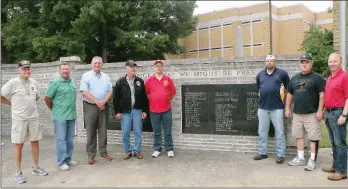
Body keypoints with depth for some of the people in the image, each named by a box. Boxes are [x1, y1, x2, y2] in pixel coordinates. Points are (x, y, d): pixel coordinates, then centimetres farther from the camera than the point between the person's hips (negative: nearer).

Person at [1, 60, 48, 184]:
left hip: (33, 118, 5)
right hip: (19, 119, -5)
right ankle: (18, 173, 16)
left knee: (35, 142, 12)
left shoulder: (34, 83, 7)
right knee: (19, 145, 3)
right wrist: (12, 103, -1)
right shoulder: (13, 83, -10)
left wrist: (28, 105, 13)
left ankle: (36, 168, 27)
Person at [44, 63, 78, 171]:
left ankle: (68, 159, 26)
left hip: (71, 115, 6)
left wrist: (71, 109, 12)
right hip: (60, 116, -6)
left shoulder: (72, 82, 10)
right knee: (61, 139, 1)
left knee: (70, 138, 13)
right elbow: (47, 99, -5)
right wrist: (55, 109, 3)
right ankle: (62, 162, 10)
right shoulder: (55, 83, -8)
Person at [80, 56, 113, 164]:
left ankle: (103, 153, 18)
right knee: (91, 132, 1)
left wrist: (103, 102, -10)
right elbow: (85, 92, -11)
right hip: (90, 107, -3)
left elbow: (110, 91, 6)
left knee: (103, 131, 8)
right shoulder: (86, 76, -1)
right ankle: (91, 155, 10)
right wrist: (97, 102, -15)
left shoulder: (106, 77, 11)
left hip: (103, 107, 4)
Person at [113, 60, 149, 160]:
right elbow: (116, 98, 0)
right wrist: (117, 111, -5)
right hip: (125, 111, -1)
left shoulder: (140, 81, 6)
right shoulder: (120, 82, 1)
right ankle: (127, 151, 18)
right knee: (125, 132, 4)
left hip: (137, 110, 1)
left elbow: (144, 97, 6)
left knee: (138, 132, 5)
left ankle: (137, 150, 18)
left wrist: (145, 110, 2)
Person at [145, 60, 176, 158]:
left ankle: (169, 149, 18)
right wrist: (152, 101, 6)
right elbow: (145, 93, 9)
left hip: (166, 109, 0)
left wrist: (166, 100, 5)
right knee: (156, 132, 9)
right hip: (154, 110, 0)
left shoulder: (168, 79, 2)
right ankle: (157, 149, 21)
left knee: (168, 131, 7)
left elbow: (173, 92, 8)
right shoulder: (149, 80, 1)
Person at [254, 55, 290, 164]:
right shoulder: (260, 74, 10)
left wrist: (283, 97, 3)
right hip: (262, 107, 4)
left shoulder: (282, 73, -1)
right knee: (262, 131, 11)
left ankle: (280, 155, 11)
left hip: (277, 108, -4)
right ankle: (262, 153, 23)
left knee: (279, 132, 3)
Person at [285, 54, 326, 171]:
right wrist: (287, 108, 12)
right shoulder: (294, 78, 12)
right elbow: (290, 94, 17)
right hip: (297, 113, 6)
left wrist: (320, 110, -15)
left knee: (313, 137, 0)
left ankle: (312, 160, 10)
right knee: (298, 136, 12)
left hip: (312, 114, -6)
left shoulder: (317, 78, -4)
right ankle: (300, 158, 24)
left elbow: (322, 95, -9)